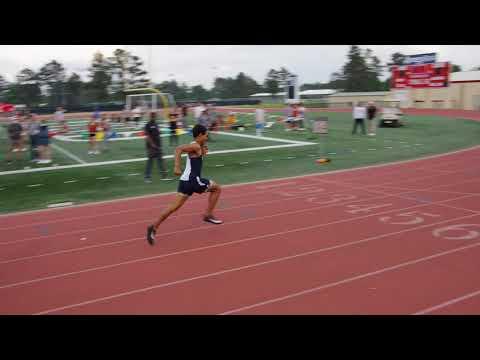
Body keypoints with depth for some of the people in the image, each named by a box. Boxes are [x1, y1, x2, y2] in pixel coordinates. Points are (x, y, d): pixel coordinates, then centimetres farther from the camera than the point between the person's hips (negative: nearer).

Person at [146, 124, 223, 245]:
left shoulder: (196, 146, 18)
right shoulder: (196, 146, -11)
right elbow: (179, 149, -25)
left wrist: (202, 152, 17)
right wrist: (177, 167, -31)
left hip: (187, 180, 9)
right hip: (192, 180, -9)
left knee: (176, 205, 4)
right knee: (217, 188, 8)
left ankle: (154, 227, 0)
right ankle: (208, 215, 13)